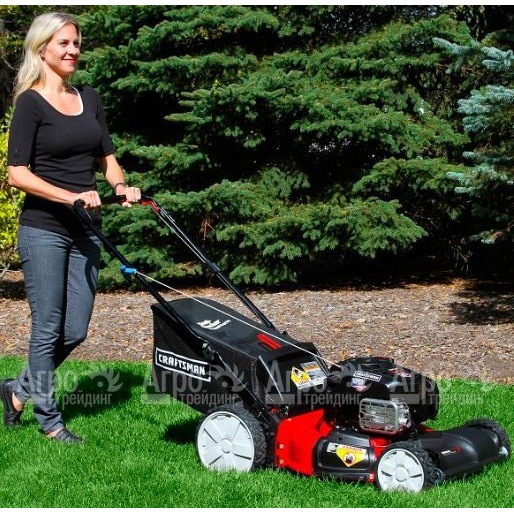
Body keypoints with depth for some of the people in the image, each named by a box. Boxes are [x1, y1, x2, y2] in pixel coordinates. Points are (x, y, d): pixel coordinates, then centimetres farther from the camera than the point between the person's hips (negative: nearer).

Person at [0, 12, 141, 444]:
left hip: (85, 231, 6)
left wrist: (121, 186, -6)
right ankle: (49, 419, 16)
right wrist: (71, 196, -21)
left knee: (75, 330, 7)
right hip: (44, 230, -6)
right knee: (49, 327, 2)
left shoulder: (89, 98, 12)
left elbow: (106, 157, 15)